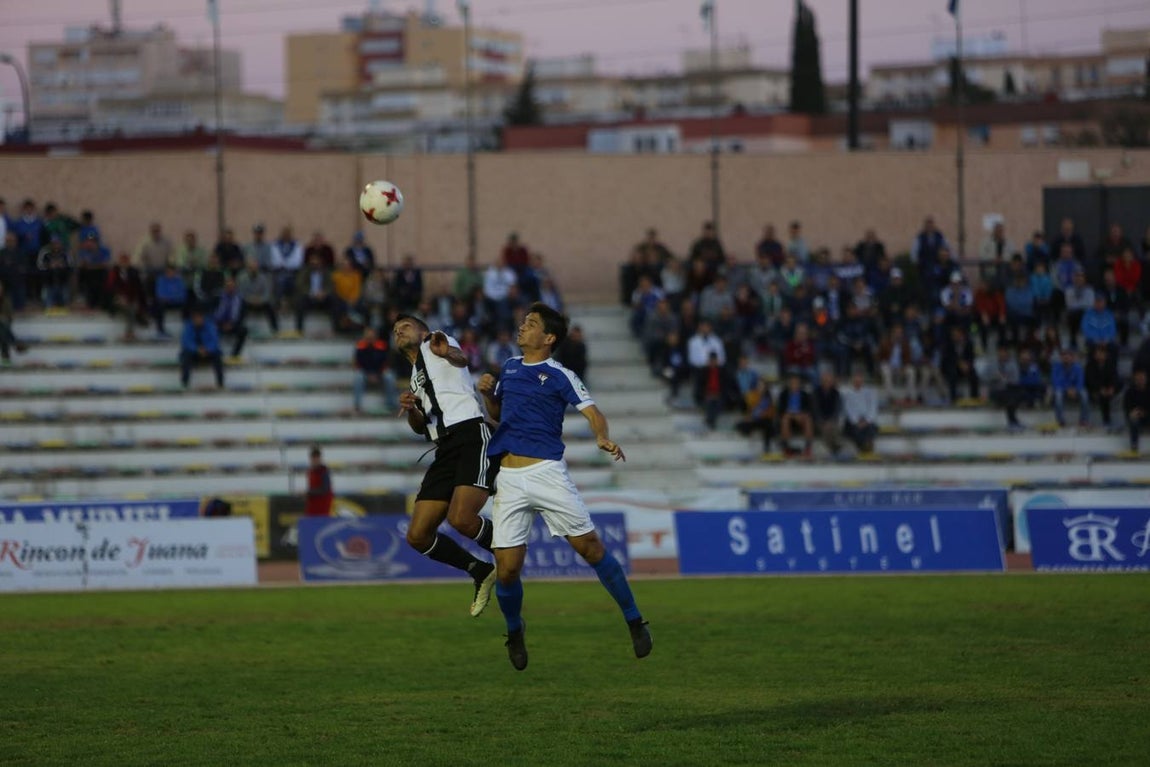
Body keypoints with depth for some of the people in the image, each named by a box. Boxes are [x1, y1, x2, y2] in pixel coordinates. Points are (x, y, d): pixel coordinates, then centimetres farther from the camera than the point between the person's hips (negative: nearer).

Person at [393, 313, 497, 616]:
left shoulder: (432, 344, 10)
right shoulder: (416, 379, 32)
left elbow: (460, 359, -15)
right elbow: (420, 427, 23)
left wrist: (447, 353, -41)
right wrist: (411, 409, -1)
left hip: (472, 437, -9)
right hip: (446, 451, 9)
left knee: (461, 518, -28)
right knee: (418, 535, -1)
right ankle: (481, 572, 15)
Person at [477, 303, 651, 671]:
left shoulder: (559, 375, -1)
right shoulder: (510, 367, 16)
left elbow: (591, 411, -11)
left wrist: (603, 437, -32)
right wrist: (488, 394, 6)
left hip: (547, 472, -4)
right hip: (509, 479, 4)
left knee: (590, 546, -9)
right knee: (507, 568, -2)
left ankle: (634, 621, 4)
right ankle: (514, 632, 23)